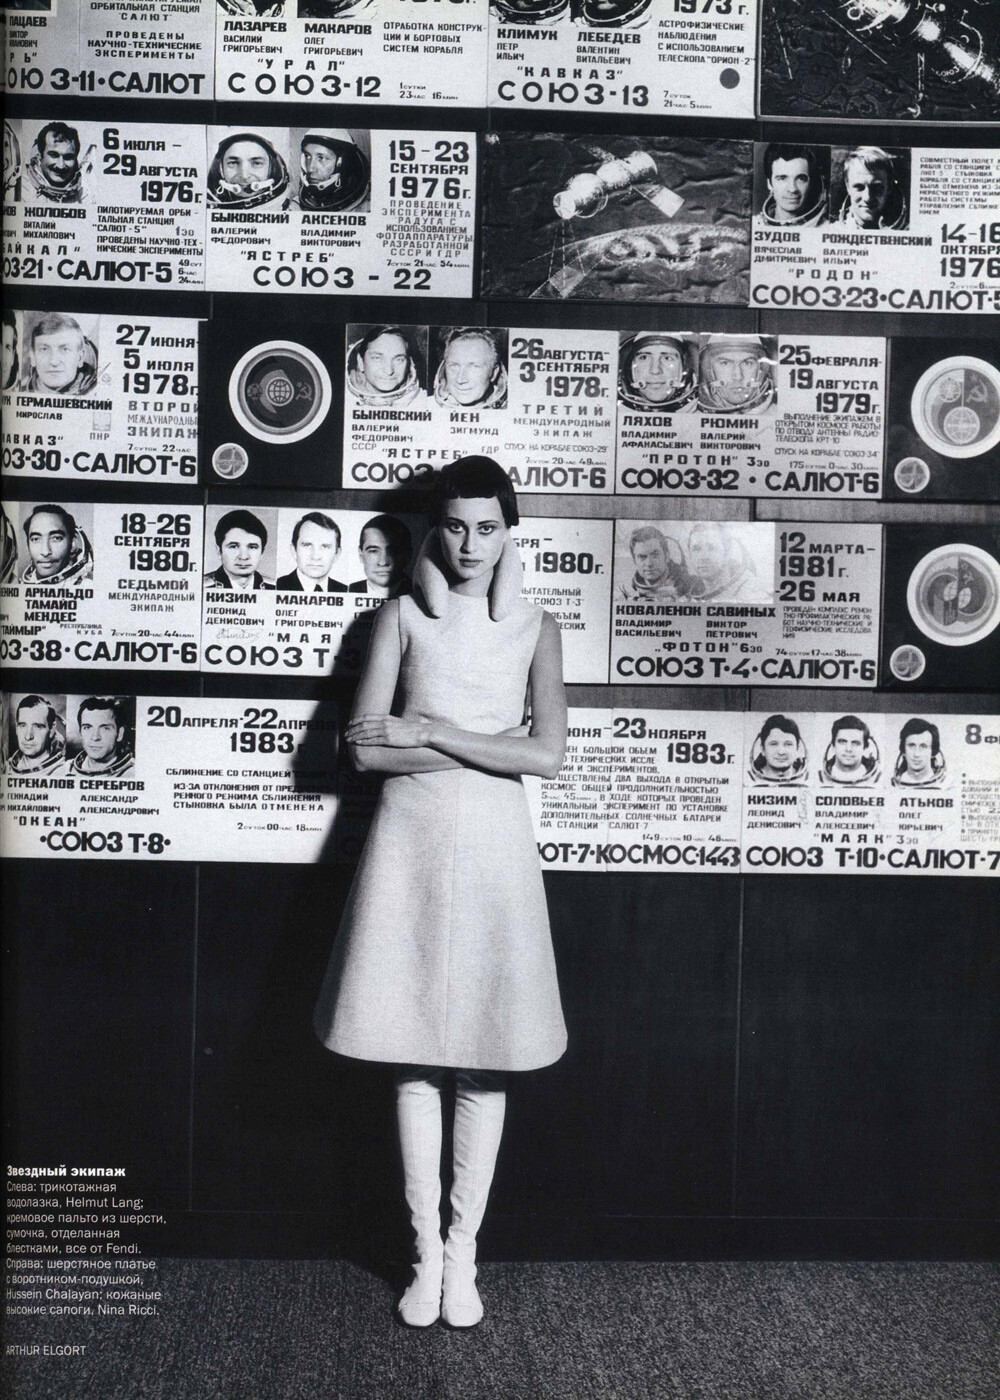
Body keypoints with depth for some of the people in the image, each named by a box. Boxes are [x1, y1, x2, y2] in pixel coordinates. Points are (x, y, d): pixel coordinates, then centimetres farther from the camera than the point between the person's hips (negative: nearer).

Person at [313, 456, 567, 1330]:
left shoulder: (536, 627, 5)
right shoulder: (401, 617, 4)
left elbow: (549, 755, -8)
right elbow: (367, 749, -7)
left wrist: (430, 733, -11)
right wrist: (491, 748, -11)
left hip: (494, 846, 0)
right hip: (410, 841, 0)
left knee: (482, 1058, 5)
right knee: (414, 1057, 5)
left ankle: (463, 1250, 20)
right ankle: (427, 1251, 20)